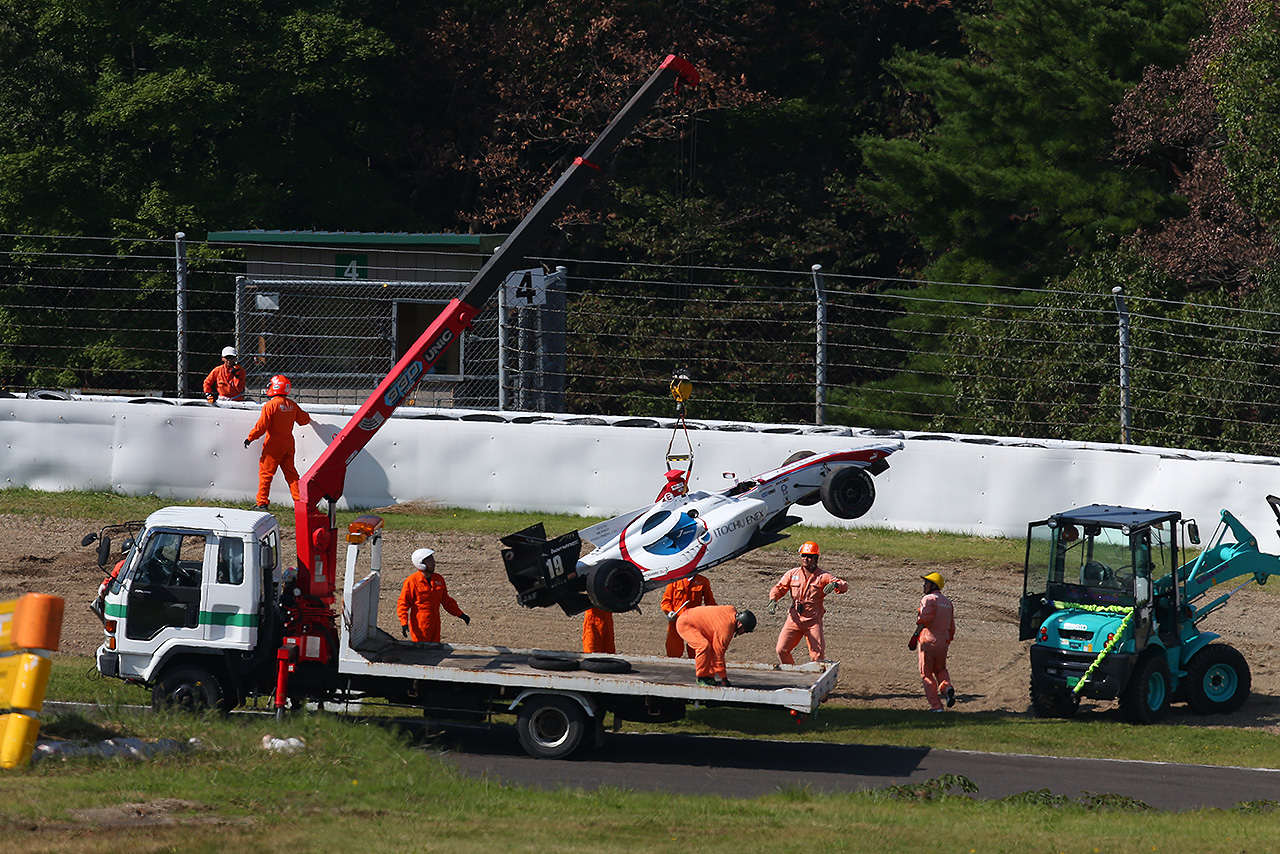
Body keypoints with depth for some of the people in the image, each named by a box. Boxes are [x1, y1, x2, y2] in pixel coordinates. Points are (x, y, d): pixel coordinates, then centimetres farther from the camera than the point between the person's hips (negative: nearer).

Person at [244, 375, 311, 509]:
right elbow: (303, 419, 20)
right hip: (288, 444, 6)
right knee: (291, 473, 13)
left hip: (273, 444, -6)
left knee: (265, 472, 1)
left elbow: (261, 426, -16)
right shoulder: (292, 405, 5)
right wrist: (308, 419, 43)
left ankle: (262, 502, -1)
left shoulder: (270, 405, -15)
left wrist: (250, 438, -6)